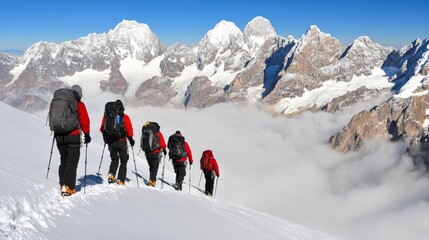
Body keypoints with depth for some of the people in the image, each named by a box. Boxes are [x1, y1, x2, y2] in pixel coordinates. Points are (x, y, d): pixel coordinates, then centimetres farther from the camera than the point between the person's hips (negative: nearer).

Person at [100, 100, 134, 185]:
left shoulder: (106, 116, 8)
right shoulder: (124, 117, -1)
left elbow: (102, 129, 11)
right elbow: (129, 129, -5)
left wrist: (106, 138, 25)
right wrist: (131, 139, 8)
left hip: (110, 142, 3)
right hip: (121, 141, -3)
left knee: (114, 159, 21)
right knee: (124, 161, 10)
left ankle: (111, 174, -4)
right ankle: (121, 180, 1)